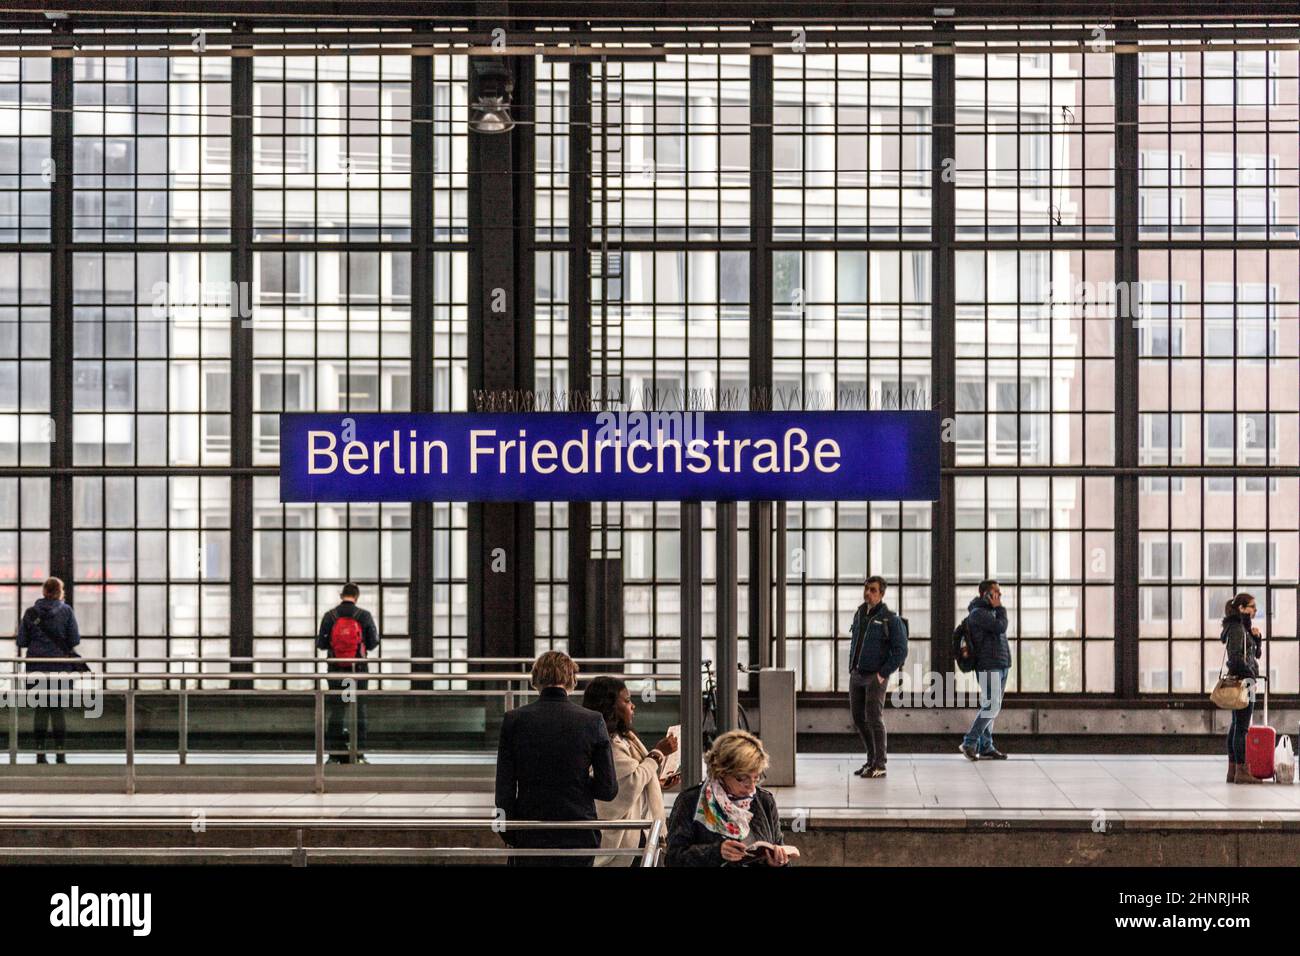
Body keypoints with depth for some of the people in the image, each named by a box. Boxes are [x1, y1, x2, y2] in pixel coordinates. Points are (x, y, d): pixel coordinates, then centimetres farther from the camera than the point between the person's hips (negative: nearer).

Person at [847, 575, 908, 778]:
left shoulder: (890, 619, -9)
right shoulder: (859, 614, 13)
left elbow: (901, 651, -11)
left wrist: (883, 674, -14)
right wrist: (851, 668, 13)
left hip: (876, 676, -7)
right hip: (856, 676, 7)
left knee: (874, 717, -11)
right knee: (858, 718, 9)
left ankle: (879, 765, -6)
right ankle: (872, 759, 22)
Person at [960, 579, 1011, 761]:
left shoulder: (991, 612, 18)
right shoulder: (978, 613, -12)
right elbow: (1000, 627, -21)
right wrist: (999, 608, -7)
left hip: (1001, 666, 10)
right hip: (988, 667, -10)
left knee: (992, 708, 8)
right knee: (991, 707, -13)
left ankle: (985, 747, 10)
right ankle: (969, 742, -8)